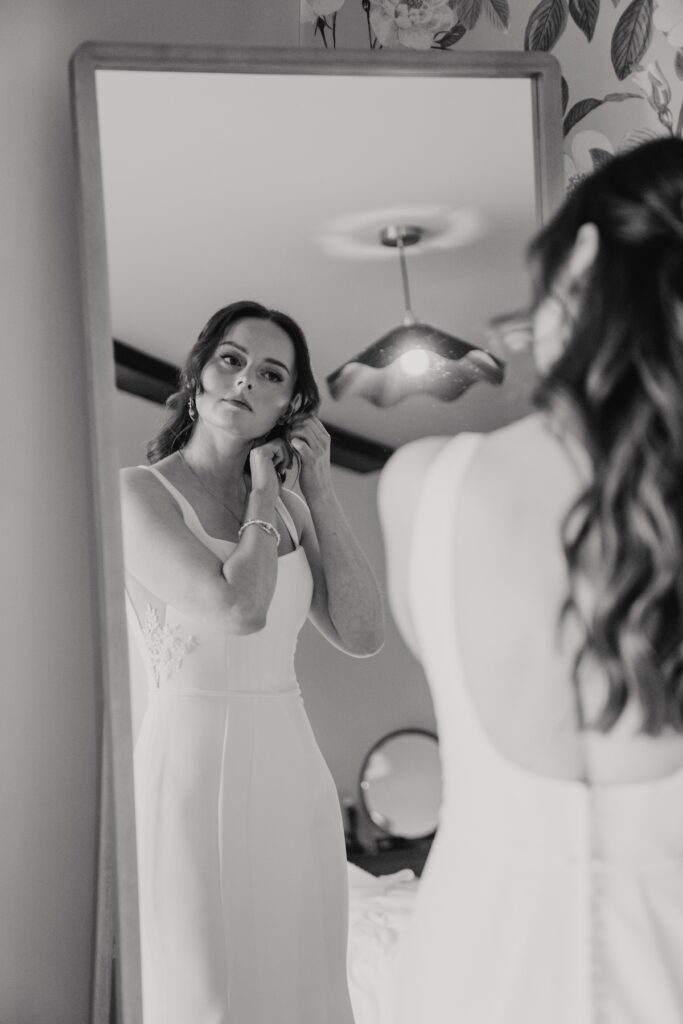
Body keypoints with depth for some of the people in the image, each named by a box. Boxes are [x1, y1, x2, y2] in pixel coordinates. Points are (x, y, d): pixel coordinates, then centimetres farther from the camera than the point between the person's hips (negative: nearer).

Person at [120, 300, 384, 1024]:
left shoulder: (287, 507, 11)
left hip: (293, 780, 7)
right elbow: (239, 608, -22)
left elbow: (362, 635, 1)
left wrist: (317, 487, 0)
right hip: (195, 779, -6)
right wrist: (263, 491, -6)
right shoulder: (139, 492, -8)